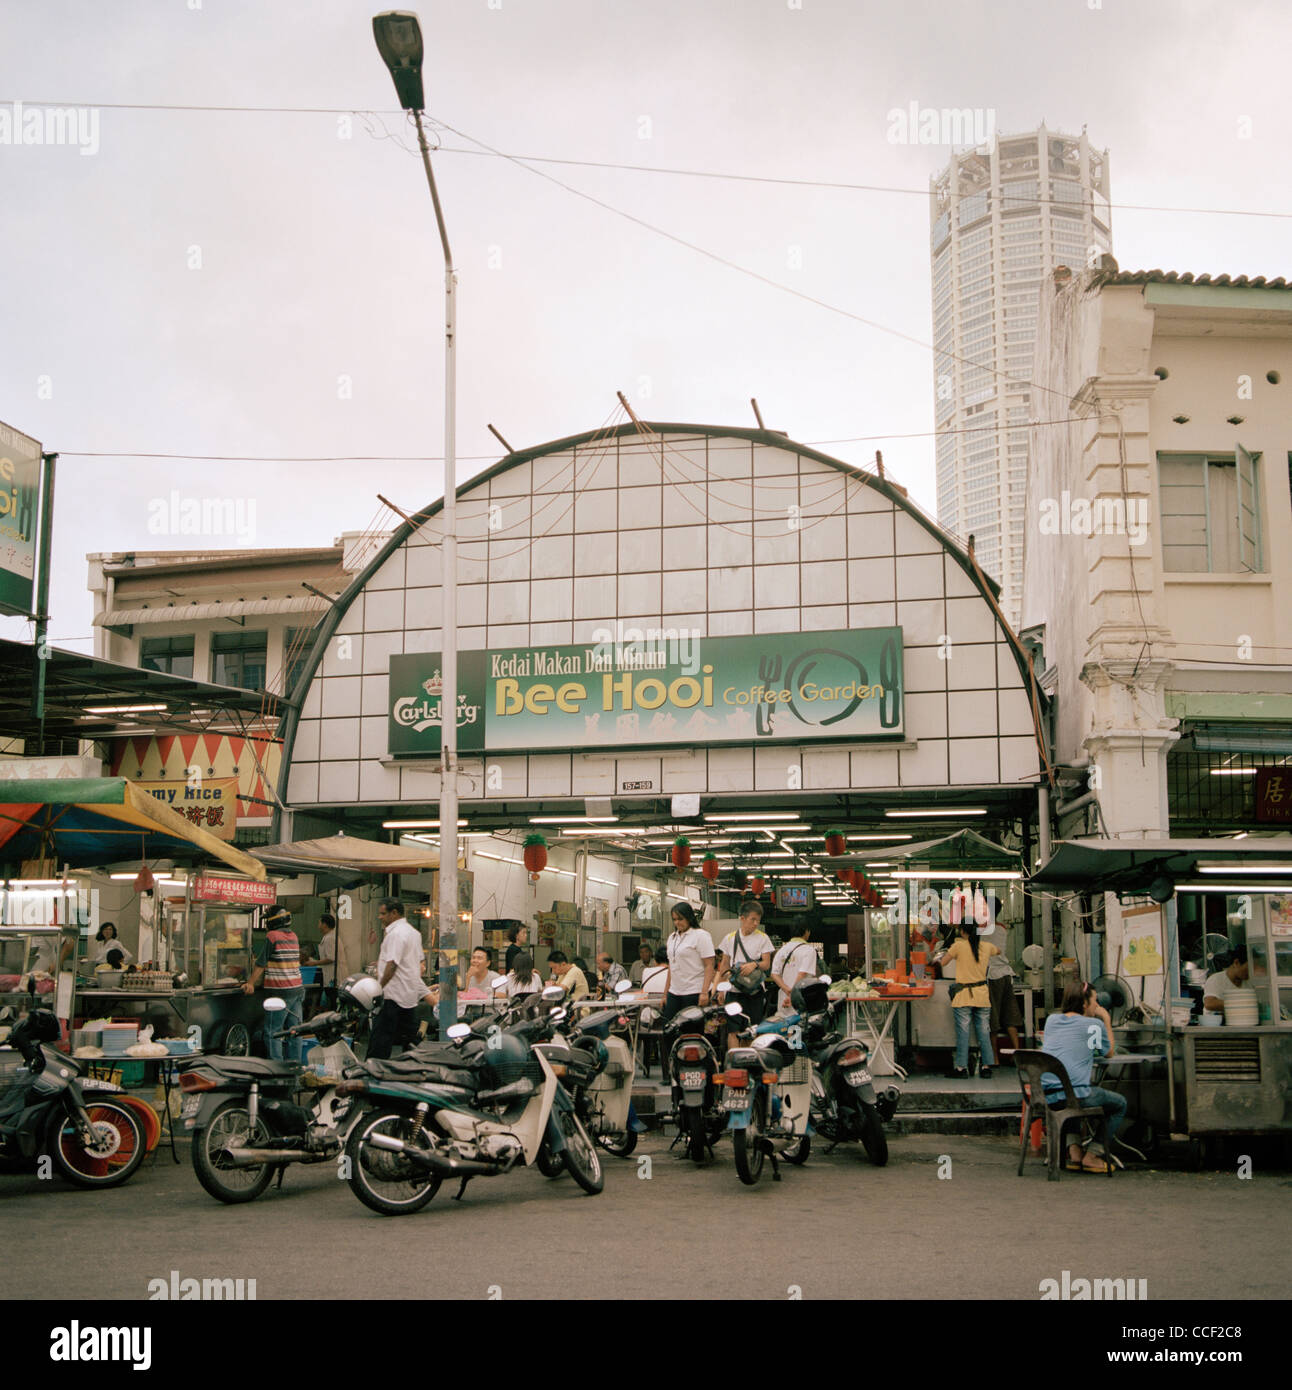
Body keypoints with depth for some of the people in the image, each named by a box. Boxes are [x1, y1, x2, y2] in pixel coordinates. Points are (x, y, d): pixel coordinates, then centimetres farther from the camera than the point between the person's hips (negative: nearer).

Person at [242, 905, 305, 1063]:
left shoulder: (272, 936, -9)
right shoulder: (293, 936, 12)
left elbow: (261, 963, -8)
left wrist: (250, 983, 1)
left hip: (280, 992, -7)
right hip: (297, 989, 7)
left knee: (272, 1033, -3)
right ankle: (295, 1064, 12)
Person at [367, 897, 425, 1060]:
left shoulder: (395, 934, -15)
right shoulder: (413, 932, 15)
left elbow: (392, 964, -21)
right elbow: (419, 962, 21)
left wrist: (379, 987, -17)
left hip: (392, 994, -9)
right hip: (412, 995, 9)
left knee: (381, 1035, -8)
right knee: (408, 1036, 12)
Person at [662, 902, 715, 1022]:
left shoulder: (701, 935, -5)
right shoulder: (672, 937, 17)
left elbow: (709, 966, -11)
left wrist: (704, 992, -20)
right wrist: (666, 993, 17)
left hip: (695, 993, -7)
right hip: (674, 993, 7)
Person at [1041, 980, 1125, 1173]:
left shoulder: (1052, 1019, 15)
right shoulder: (1094, 1024, 2)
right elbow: (1109, 1052, 19)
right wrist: (1106, 1021, 26)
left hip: (1046, 1097, 6)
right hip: (1076, 1095, -6)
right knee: (1120, 1104, 21)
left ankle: (1074, 1151, 25)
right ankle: (1092, 1157, 15)